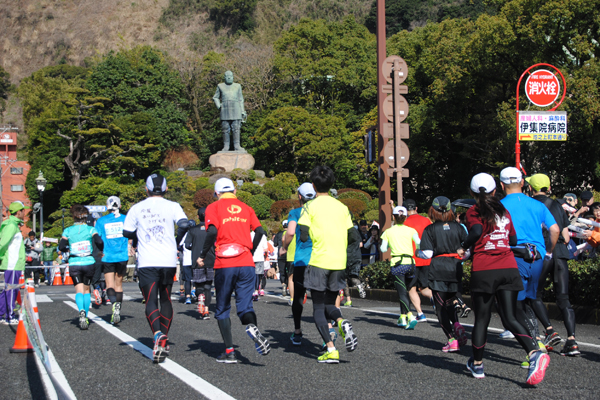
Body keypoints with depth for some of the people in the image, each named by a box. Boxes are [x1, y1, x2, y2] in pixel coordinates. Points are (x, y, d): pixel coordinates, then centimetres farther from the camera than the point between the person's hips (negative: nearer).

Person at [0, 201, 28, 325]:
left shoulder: (13, 224, 17)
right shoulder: (11, 225, -14)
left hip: (14, 264, 10)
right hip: (12, 264, -10)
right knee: (11, 290, -4)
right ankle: (10, 317, 2)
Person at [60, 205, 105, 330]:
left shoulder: (68, 230, 1)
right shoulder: (90, 229, -3)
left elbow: (61, 247, -4)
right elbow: (99, 242, -17)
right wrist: (101, 250, 3)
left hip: (74, 263, 0)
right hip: (89, 263, 0)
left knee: (79, 290, -1)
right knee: (86, 289, 16)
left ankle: (82, 311, -30)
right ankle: (86, 318, 15)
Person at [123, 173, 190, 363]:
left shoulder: (137, 208, 5)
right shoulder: (172, 206, 3)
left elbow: (127, 232, 7)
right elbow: (184, 224, -11)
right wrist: (176, 242, 8)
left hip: (147, 262, -1)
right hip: (168, 261, 1)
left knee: (151, 301, -3)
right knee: (165, 299, 16)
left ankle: (158, 334, -26)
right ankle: (164, 339, 16)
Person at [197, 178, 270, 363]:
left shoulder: (214, 207, 4)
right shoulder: (246, 208, 14)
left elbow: (212, 231, -12)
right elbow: (259, 231, 4)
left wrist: (202, 256, -2)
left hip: (224, 265, -2)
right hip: (246, 264, 2)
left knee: (222, 310, 11)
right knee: (245, 306, 6)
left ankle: (229, 351, 6)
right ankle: (252, 327, -27)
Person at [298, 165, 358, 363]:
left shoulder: (310, 206, -3)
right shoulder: (342, 207, 10)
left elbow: (303, 236, -10)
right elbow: (352, 237, 10)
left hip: (318, 261, -4)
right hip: (339, 263, 4)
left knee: (318, 308, 3)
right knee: (329, 304, 18)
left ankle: (331, 350, -9)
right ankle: (341, 321, -16)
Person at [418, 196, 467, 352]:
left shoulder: (430, 229, -4)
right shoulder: (458, 227, 4)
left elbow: (427, 254, -10)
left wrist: (418, 253, 11)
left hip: (438, 269, -3)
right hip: (455, 269, 3)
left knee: (440, 306, 5)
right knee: (449, 301, 22)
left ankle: (452, 339, -4)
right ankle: (457, 325, -4)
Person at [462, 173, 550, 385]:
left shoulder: (474, 212, 1)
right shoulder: (503, 211, 15)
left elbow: (476, 231, -19)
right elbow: (513, 240, 19)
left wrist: (464, 247, -3)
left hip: (483, 270, -3)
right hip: (509, 268, 3)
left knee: (481, 319, 7)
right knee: (510, 318, 3)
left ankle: (477, 364, 18)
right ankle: (534, 352, -20)